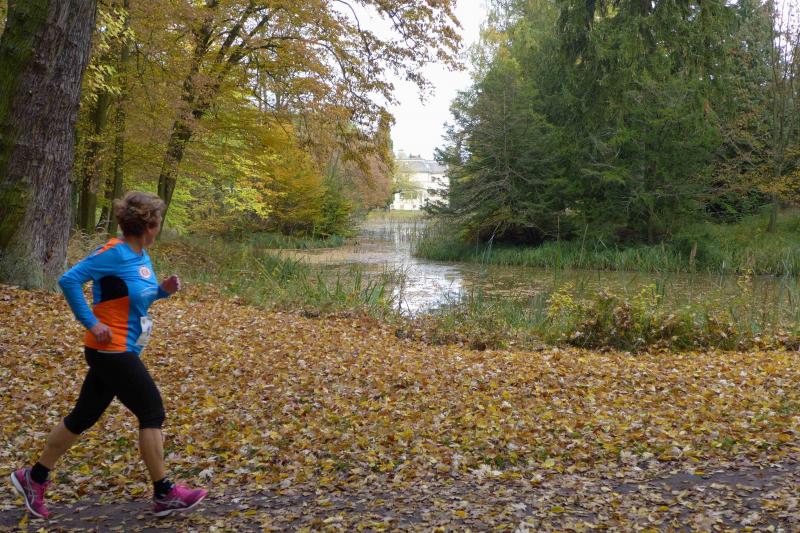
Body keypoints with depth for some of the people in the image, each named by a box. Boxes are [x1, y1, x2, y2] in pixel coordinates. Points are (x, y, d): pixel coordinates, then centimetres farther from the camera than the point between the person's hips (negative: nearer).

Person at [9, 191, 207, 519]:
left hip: (116, 352, 9)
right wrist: (91, 322, -22)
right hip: (112, 351, -9)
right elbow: (69, 281, -22)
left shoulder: (141, 255, 7)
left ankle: (34, 478, 30)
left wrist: (163, 290, 1)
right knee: (152, 413, -3)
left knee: (84, 416, 16)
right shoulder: (114, 253, -19)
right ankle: (164, 495, 8)